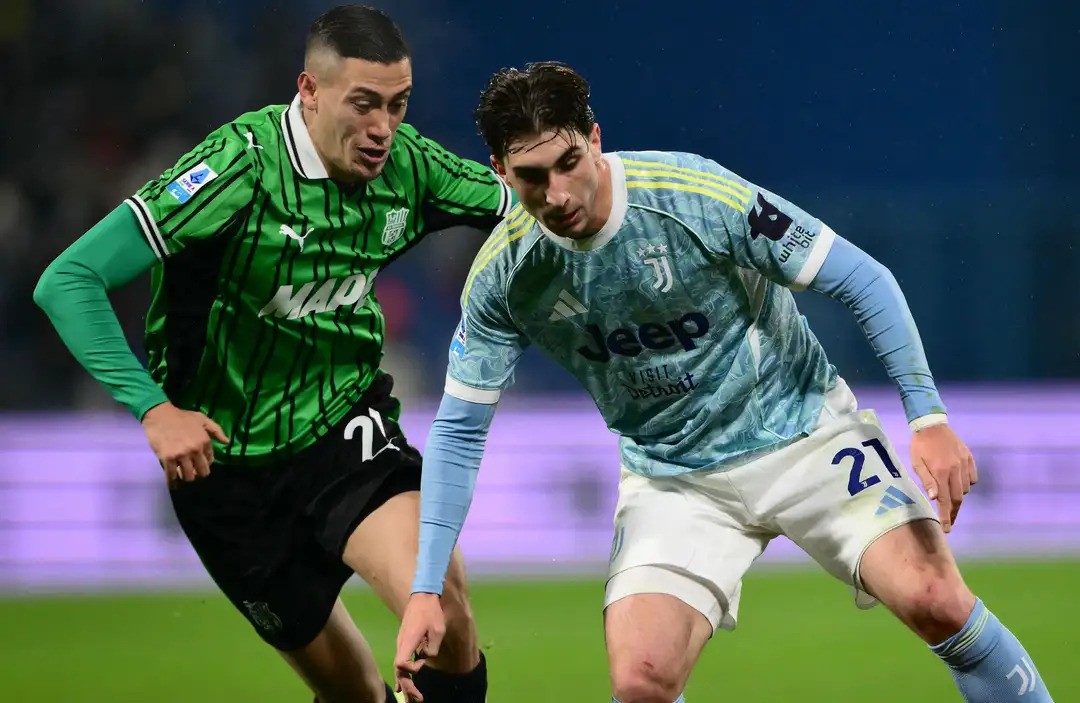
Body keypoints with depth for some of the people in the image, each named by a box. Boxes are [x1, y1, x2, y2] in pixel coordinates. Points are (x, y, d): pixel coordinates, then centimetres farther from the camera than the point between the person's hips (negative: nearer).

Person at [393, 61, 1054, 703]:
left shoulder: (696, 195, -22)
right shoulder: (504, 275, -12)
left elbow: (864, 279, -15)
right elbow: (459, 432, -2)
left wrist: (930, 418, -21)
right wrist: (426, 590, -8)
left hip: (802, 429, -2)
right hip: (671, 478, 2)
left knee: (935, 601, -20)